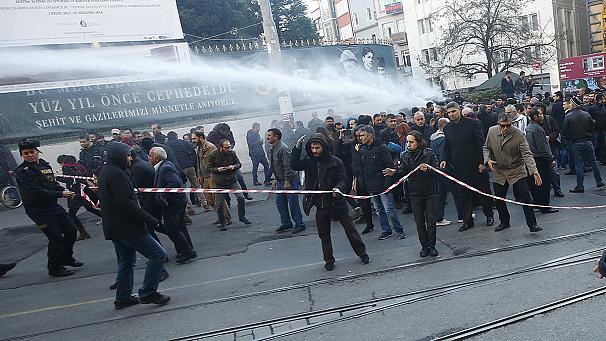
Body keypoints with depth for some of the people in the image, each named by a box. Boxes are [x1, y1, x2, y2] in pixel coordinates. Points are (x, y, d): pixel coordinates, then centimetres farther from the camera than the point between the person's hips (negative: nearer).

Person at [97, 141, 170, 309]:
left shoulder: (105, 171, 14)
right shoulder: (116, 173, -18)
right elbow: (127, 203, -25)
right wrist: (151, 220, -21)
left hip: (114, 227, 11)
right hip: (127, 226, -11)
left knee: (126, 262, 21)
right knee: (158, 254, -6)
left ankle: (123, 298, 28)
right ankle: (148, 293, -1)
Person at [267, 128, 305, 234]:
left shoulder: (283, 149, -19)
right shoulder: (272, 149, 10)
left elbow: (288, 166, -23)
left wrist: (287, 181, -24)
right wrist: (276, 180, 18)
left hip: (290, 180, -9)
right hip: (280, 181, 10)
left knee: (293, 203, -2)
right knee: (280, 203, 12)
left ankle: (299, 224, 10)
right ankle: (286, 223, 24)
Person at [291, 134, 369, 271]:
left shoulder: (335, 162, -8)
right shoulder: (309, 161, 3)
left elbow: (343, 179, -6)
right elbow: (294, 165, -8)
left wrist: (338, 188, -27)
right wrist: (297, 148, -15)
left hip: (337, 202, -3)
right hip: (320, 204, 3)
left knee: (350, 229, 7)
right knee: (324, 234, 12)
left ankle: (361, 252, 26)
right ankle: (329, 260, 27)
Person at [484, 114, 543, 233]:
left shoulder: (519, 134, -15)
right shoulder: (491, 131, -4)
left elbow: (527, 154, -19)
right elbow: (486, 147, 10)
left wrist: (534, 171, -31)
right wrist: (488, 159, -10)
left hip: (517, 171, -3)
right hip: (498, 172, 3)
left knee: (525, 198, -6)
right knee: (499, 200, 10)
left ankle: (532, 224, 5)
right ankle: (504, 222, 30)